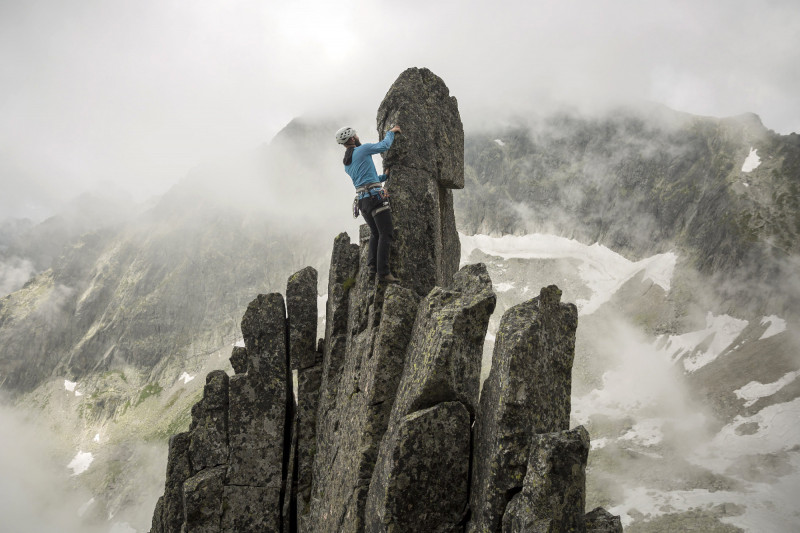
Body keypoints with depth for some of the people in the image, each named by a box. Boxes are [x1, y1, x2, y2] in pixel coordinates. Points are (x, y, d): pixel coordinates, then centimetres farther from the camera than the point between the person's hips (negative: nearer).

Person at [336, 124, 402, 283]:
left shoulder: (346, 164, 19)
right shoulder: (362, 150, -5)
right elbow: (384, 146, -3)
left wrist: (385, 176, 31)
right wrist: (391, 132, 14)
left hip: (362, 200, 8)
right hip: (376, 197, -8)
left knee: (375, 233, 21)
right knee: (386, 234, -7)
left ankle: (372, 266, 10)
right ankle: (383, 272, -13)